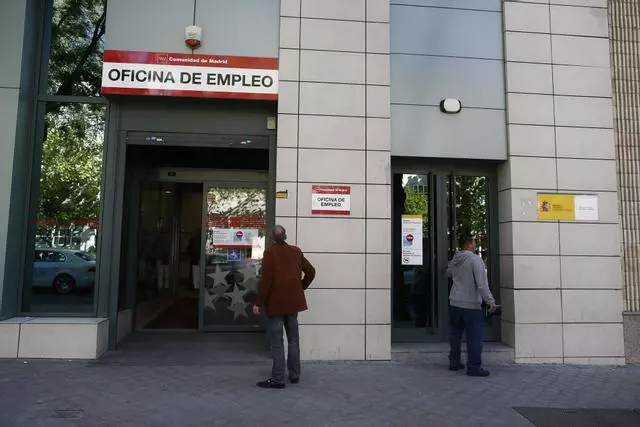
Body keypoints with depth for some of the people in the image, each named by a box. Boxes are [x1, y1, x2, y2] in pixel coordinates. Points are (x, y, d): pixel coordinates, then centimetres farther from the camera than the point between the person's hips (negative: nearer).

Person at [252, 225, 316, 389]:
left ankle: (277, 379, 3)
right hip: (293, 301, 5)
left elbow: (266, 280, -17)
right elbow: (311, 272, 10)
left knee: (277, 342, 1)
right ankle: (294, 375, 21)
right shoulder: (296, 252, 4)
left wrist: (258, 303, -12)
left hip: (276, 303, -5)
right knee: (293, 339, 14)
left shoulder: (270, 253, -12)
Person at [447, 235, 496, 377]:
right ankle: (474, 367, 3)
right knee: (475, 336, 1)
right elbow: (482, 283, -20)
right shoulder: (475, 259, -14)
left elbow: (448, 273, 27)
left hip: (454, 303, 7)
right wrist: (490, 301, -17)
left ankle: (454, 362, 24)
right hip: (471, 305, -7)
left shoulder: (454, 260, 7)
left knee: (455, 334, 15)